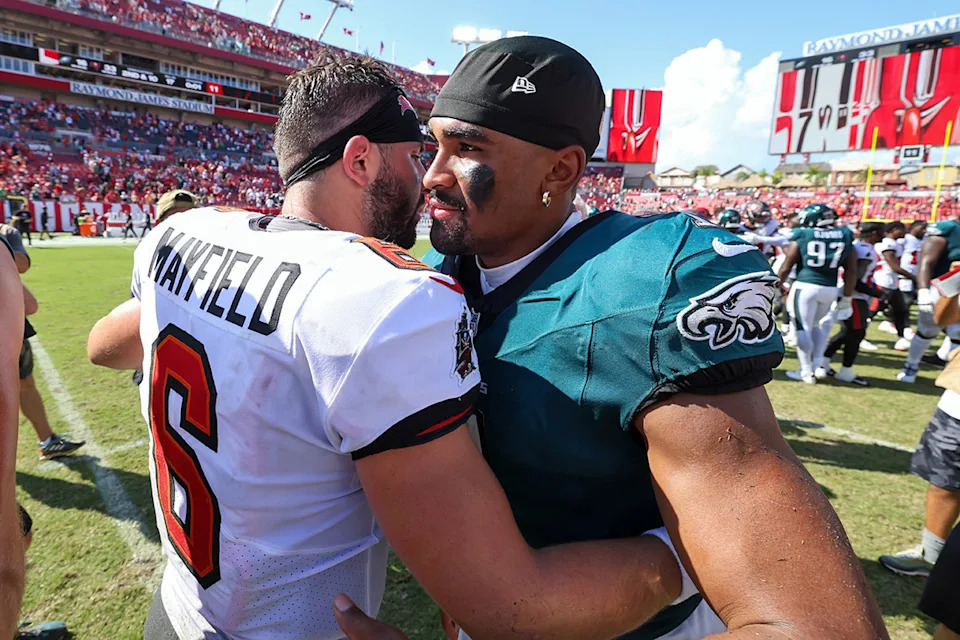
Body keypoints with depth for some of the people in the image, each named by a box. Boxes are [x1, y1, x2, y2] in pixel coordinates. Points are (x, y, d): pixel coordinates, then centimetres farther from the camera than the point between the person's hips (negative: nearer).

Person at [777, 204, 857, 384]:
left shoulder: (801, 237, -3)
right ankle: (818, 365, 17)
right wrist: (846, 298, 11)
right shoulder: (845, 238, 7)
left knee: (801, 328, 6)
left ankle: (807, 372, 9)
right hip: (831, 290, 5)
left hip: (805, 287, -4)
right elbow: (851, 272, 5)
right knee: (815, 325, 24)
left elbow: (785, 269, -1)